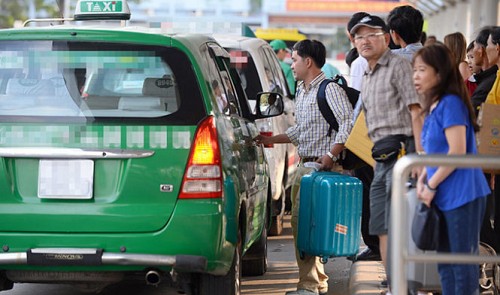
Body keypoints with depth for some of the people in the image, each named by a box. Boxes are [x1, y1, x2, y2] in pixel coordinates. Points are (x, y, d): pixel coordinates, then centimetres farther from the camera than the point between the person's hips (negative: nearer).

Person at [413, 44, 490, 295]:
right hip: (443, 198, 9)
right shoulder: (433, 107, 14)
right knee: (445, 262, 13)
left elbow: (457, 152, -18)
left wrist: (431, 186, -13)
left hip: (461, 196, -9)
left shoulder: (451, 103, -13)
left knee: (463, 262, -5)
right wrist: (422, 180, 5)